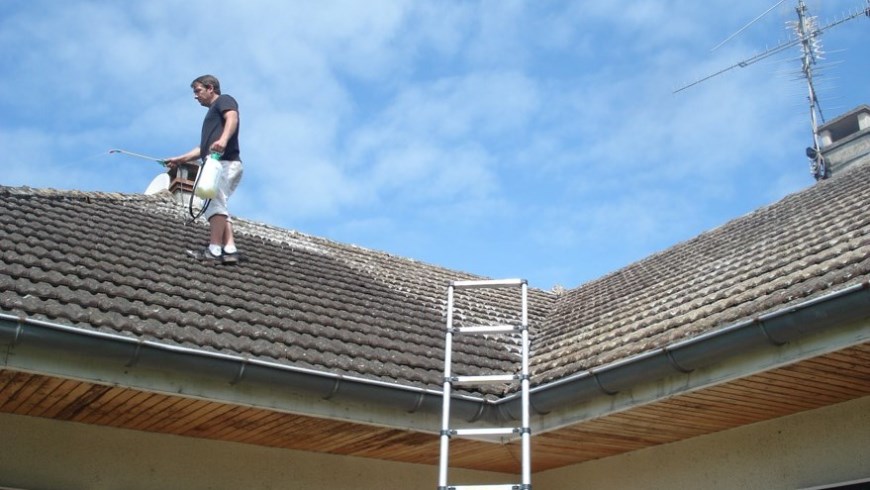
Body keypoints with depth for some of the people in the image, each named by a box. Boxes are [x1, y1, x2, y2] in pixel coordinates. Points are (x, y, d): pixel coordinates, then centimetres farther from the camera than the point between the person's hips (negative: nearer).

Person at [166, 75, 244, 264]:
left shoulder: (224, 100, 9)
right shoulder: (212, 113, 36)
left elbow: (232, 117, -15)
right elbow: (203, 148, 37)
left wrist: (223, 139, -33)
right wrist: (180, 159, 33)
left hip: (225, 162, -10)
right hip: (217, 164, 10)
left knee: (214, 202, -20)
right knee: (218, 206, 1)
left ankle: (214, 250, -28)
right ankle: (230, 249, -9)